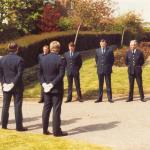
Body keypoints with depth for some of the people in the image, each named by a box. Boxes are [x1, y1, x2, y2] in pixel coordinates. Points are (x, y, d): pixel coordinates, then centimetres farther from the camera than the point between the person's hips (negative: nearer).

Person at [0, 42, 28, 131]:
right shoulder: (19, 59, -12)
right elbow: (19, 74, -17)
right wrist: (13, 83, -13)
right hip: (17, 86, -4)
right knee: (17, 106, 1)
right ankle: (19, 126, 4)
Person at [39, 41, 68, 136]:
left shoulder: (43, 59, 6)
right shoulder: (60, 59, -12)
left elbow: (40, 73, 6)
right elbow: (61, 74, -18)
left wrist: (44, 83, 0)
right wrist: (53, 84, -15)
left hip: (47, 88, 5)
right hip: (57, 89, -5)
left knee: (46, 108, 12)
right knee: (56, 109, -2)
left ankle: (45, 129, 18)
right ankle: (56, 131, 2)